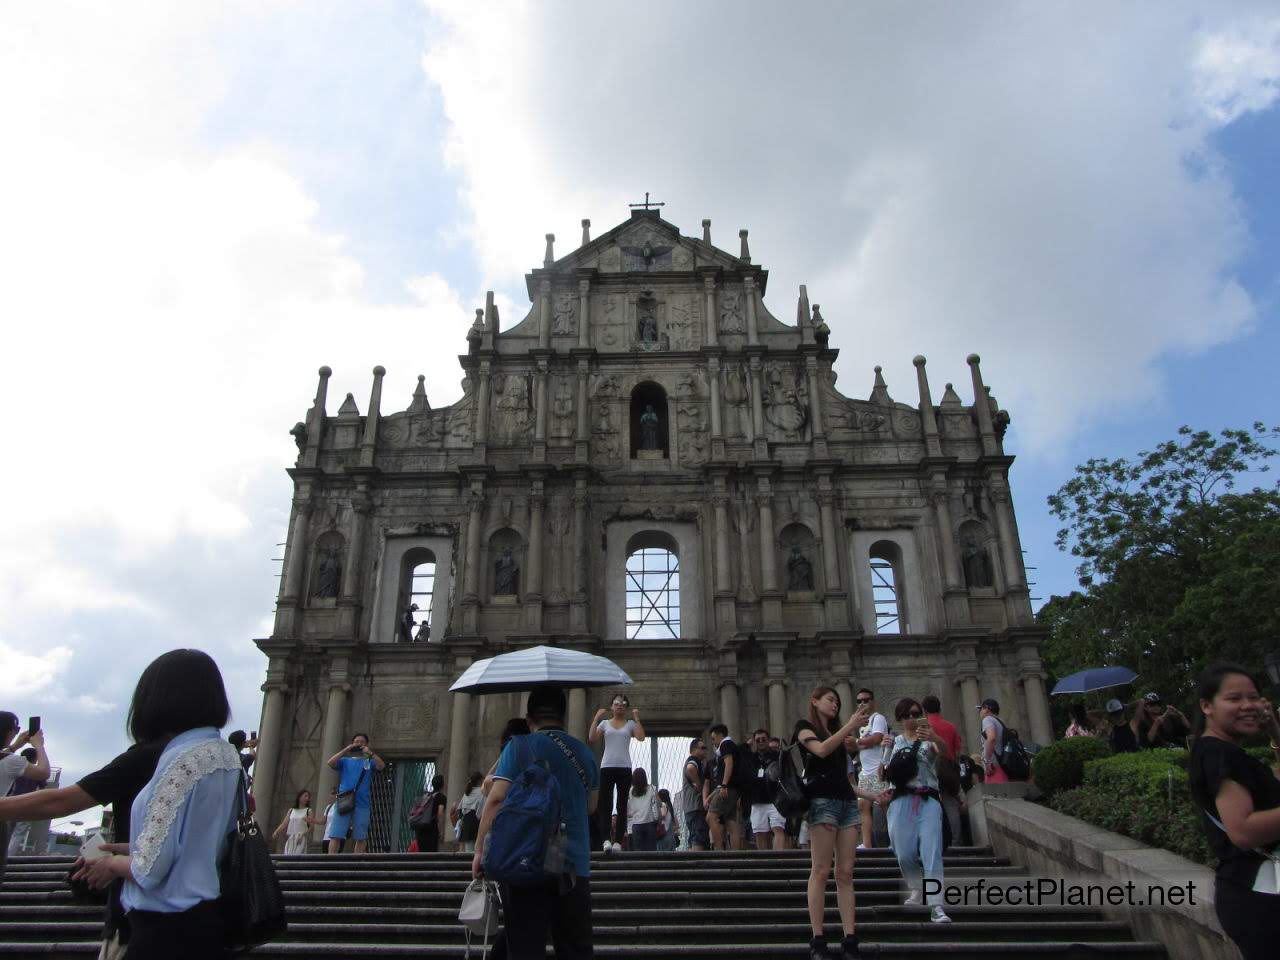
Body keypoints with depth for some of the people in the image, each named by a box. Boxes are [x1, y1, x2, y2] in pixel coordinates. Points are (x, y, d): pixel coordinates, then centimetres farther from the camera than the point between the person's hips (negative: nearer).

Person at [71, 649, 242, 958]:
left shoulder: (182, 759, -20)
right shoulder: (228, 754, 4)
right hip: (209, 919, 8)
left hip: (168, 930, -8)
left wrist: (113, 864, 0)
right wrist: (131, 849, 15)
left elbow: (149, 870, -19)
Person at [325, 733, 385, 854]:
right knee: (335, 835, -9)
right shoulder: (345, 761, 18)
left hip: (362, 804, 0)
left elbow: (381, 766, -2)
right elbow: (330, 763, 0)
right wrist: (346, 749, -1)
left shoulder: (369, 762, 17)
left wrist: (370, 753, -8)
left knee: (361, 838, -1)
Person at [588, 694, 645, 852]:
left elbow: (641, 737, -7)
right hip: (607, 767, 0)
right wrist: (596, 718, -5)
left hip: (624, 768, 0)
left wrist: (637, 718, -5)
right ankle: (606, 839, -13)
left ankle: (618, 841, 3)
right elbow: (592, 739, -3)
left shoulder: (630, 724, 10)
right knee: (606, 805, -7)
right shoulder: (604, 723, 11)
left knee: (622, 805, 1)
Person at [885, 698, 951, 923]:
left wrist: (934, 738, -41)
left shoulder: (929, 739, 7)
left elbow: (942, 750, -17)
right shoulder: (894, 741, 14)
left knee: (932, 851, -11)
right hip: (902, 800, 2)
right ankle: (915, 890, 30)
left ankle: (936, 907, -12)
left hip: (928, 800, -2)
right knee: (904, 853, 3)